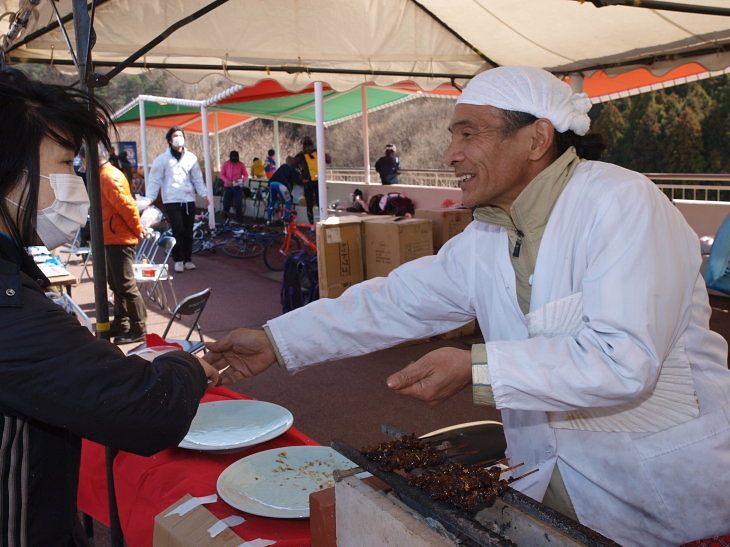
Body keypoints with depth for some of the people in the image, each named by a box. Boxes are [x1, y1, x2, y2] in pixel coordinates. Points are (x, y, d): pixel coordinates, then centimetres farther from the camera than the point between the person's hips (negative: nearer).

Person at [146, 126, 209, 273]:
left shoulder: (191, 157, 7)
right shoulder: (162, 159, -1)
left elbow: (197, 178, 10)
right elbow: (155, 180, 0)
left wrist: (204, 194, -2)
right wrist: (149, 199, -5)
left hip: (189, 200, 3)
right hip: (172, 200, -3)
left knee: (188, 232, 7)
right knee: (178, 231, -8)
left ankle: (188, 259, 19)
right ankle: (178, 260, 5)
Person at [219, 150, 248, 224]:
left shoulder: (241, 164, -3)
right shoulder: (225, 164, -1)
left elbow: (246, 175, 2)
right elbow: (222, 175, 2)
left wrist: (244, 180, -20)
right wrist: (227, 181, -17)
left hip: (238, 187, -1)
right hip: (228, 187, 1)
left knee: (238, 204, -5)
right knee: (226, 204, 7)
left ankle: (239, 220, 4)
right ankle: (225, 218, 29)